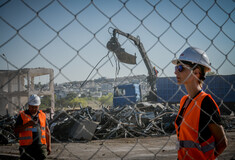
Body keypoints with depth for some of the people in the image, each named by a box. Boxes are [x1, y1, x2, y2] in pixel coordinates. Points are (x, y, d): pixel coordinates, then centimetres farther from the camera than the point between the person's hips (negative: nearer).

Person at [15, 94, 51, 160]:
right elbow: (16, 130, -7)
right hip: (27, 146, -2)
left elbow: (47, 131, 14)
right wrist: (27, 124, -20)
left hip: (40, 146, 2)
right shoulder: (22, 116, 1)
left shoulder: (42, 115, 11)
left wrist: (49, 146, 9)